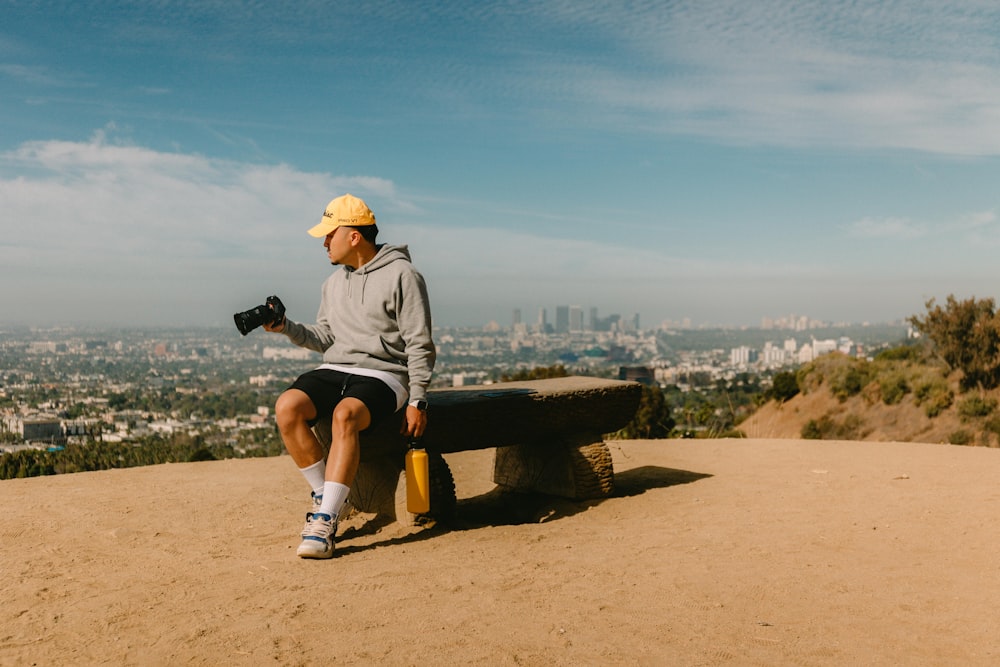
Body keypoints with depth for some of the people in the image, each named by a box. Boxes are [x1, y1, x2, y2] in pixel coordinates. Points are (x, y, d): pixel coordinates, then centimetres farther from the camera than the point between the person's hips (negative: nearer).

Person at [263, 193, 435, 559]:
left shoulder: (402, 275, -4)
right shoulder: (333, 282, 18)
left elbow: (420, 346, -7)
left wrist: (417, 400, -14)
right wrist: (287, 327, 3)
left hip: (382, 375, -6)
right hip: (334, 370, 6)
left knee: (344, 415, -36)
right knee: (287, 406, -22)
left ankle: (325, 520, -31)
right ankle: (326, 496, -9)